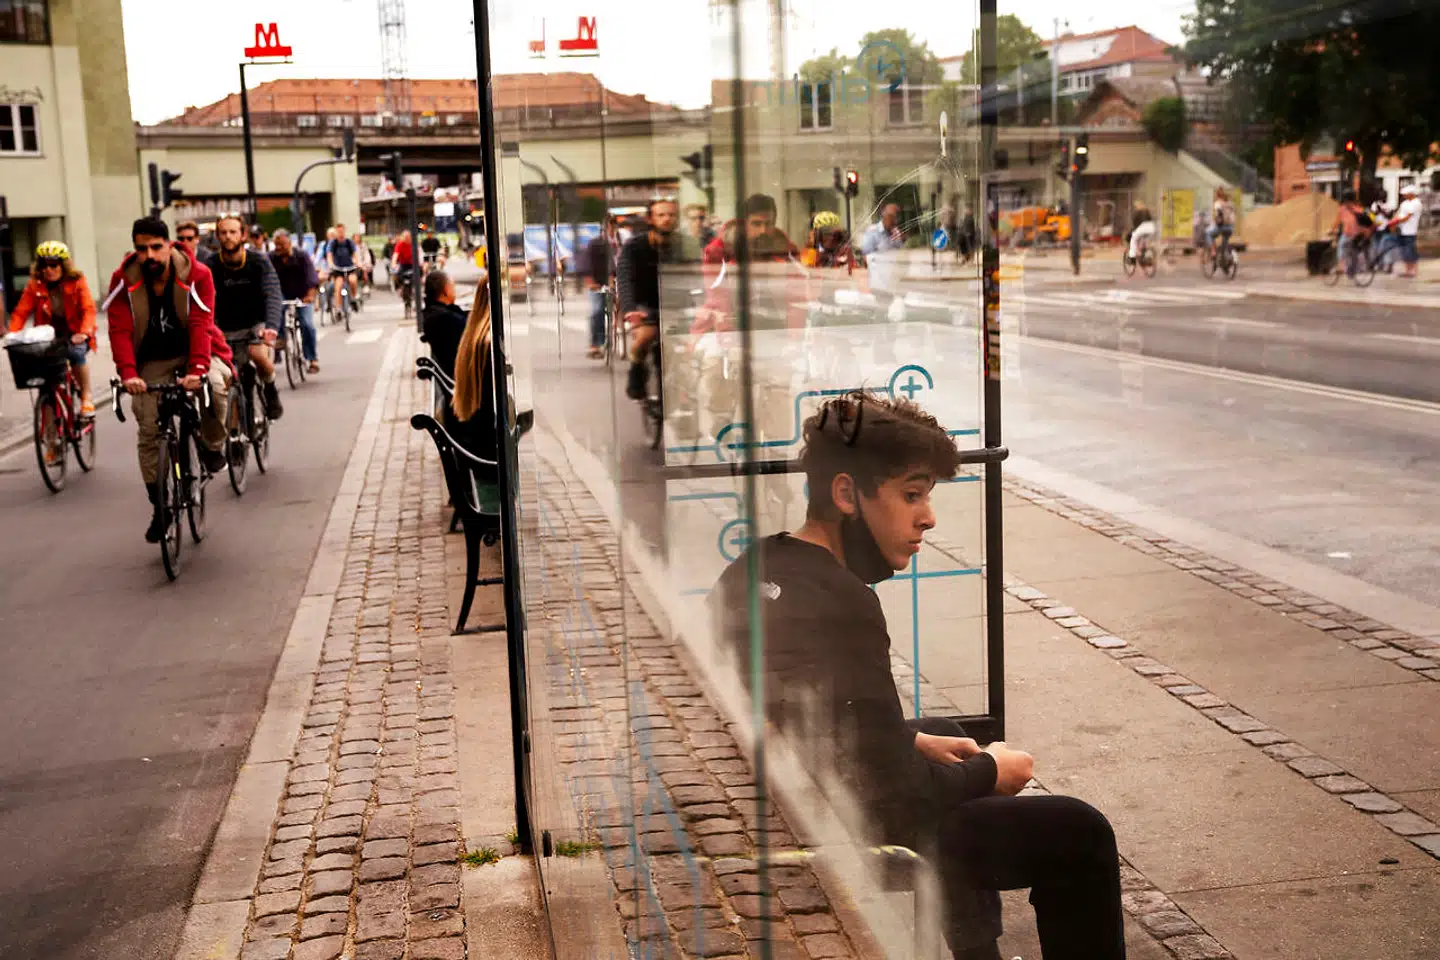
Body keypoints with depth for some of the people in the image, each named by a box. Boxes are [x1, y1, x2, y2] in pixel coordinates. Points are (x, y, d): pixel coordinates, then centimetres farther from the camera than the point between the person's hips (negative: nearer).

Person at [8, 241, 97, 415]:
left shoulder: (76, 281, -7)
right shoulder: (34, 285, -2)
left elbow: (88, 309, -18)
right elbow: (21, 312, -6)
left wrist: (84, 332, -35)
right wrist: (12, 335, -23)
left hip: (74, 334, -2)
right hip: (49, 335, 3)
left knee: (76, 353, -32)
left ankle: (86, 398, -15)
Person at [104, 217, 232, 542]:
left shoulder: (196, 275, -18)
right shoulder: (123, 280, -13)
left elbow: (200, 325, -27)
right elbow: (120, 330, -19)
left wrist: (197, 369, -41)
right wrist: (128, 373, -35)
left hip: (196, 351, -2)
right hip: (153, 360, 2)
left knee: (215, 384, -35)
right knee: (148, 432, -6)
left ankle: (212, 446, -5)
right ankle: (159, 508, 8)